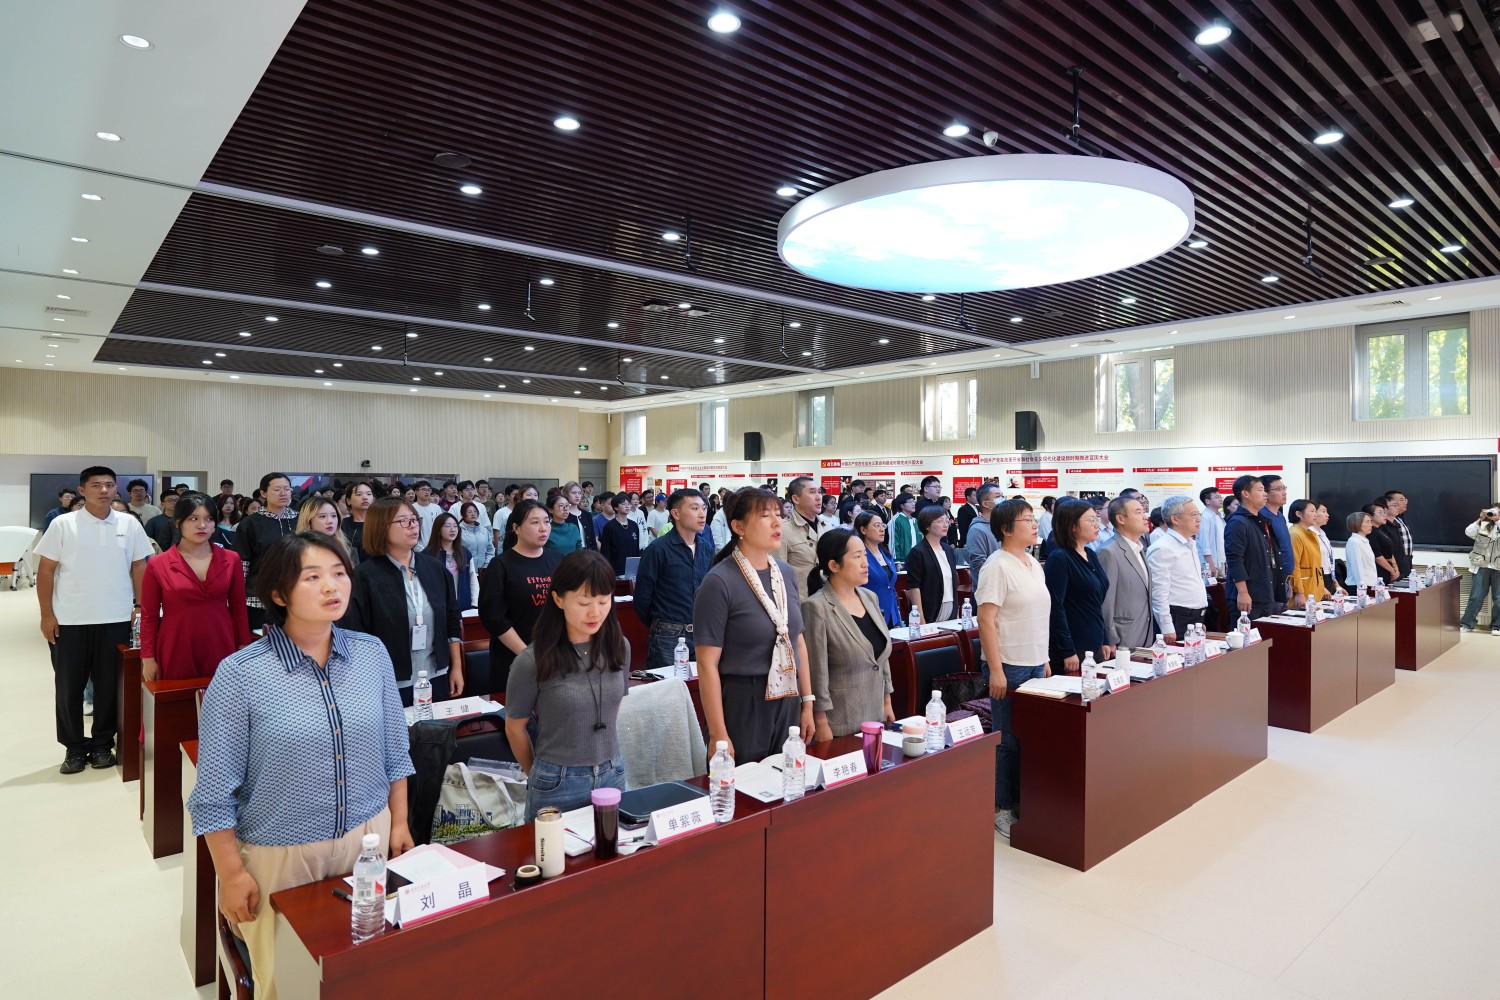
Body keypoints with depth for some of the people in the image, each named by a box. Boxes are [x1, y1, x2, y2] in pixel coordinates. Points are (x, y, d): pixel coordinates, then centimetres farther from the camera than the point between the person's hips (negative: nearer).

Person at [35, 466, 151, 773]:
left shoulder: (129, 524, 2)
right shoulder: (63, 525, -2)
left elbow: (139, 568, 7)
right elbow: (46, 570, -1)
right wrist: (47, 615, -5)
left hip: (116, 620, 1)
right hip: (69, 621, 0)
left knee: (109, 684, 8)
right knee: (68, 686, 8)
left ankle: (102, 743, 21)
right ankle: (74, 746, 23)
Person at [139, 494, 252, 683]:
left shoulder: (231, 560, 3)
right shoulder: (158, 565, -1)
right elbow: (149, 616, 3)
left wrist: (244, 649, 6)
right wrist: (148, 659, 0)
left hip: (221, 652, 1)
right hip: (176, 655, -1)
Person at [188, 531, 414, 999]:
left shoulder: (373, 654, -5)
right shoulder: (239, 674, -16)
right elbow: (215, 790, -10)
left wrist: (399, 823, 7)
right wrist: (232, 874, -7)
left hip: (369, 840, 3)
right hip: (280, 855, -3)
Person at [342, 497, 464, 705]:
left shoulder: (434, 567, 5)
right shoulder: (364, 576, -10)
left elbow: (451, 620, 10)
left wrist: (456, 667, 9)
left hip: (436, 678, 5)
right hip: (389, 685, -4)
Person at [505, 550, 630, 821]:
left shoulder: (619, 647, -5)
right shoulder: (532, 662, -17)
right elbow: (515, 728, -3)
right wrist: (539, 775, 8)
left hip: (613, 775, 4)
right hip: (558, 784, -4)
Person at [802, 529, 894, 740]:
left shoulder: (870, 598, 6)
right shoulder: (816, 607, -16)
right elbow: (816, 673, -16)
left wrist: (887, 702, 14)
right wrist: (821, 725, -15)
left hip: (876, 716, 7)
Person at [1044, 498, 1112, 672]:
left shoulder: (1091, 555, 11)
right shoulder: (1059, 559, -13)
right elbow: (1055, 607, -18)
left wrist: (1104, 641, 16)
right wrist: (1068, 651, -19)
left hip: (1095, 646, 8)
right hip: (1074, 651, -8)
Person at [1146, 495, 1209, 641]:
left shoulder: (1191, 545, 15)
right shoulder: (1162, 549, -15)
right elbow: (1159, 593, -19)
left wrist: (1200, 621, 21)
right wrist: (1167, 629, -20)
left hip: (1197, 618, 9)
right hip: (1177, 621, -9)